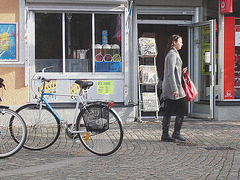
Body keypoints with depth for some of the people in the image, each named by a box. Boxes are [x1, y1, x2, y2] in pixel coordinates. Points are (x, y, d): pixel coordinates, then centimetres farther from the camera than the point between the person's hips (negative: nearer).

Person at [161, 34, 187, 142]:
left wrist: (181, 72, 15)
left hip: (168, 87, 10)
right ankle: (176, 133, -4)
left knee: (168, 111, 7)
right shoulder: (173, 54, -12)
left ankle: (165, 135, 8)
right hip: (172, 85, -10)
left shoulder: (173, 53, 19)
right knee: (182, 108, -5)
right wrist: (175, 88, -22)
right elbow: (171, 73, -18)